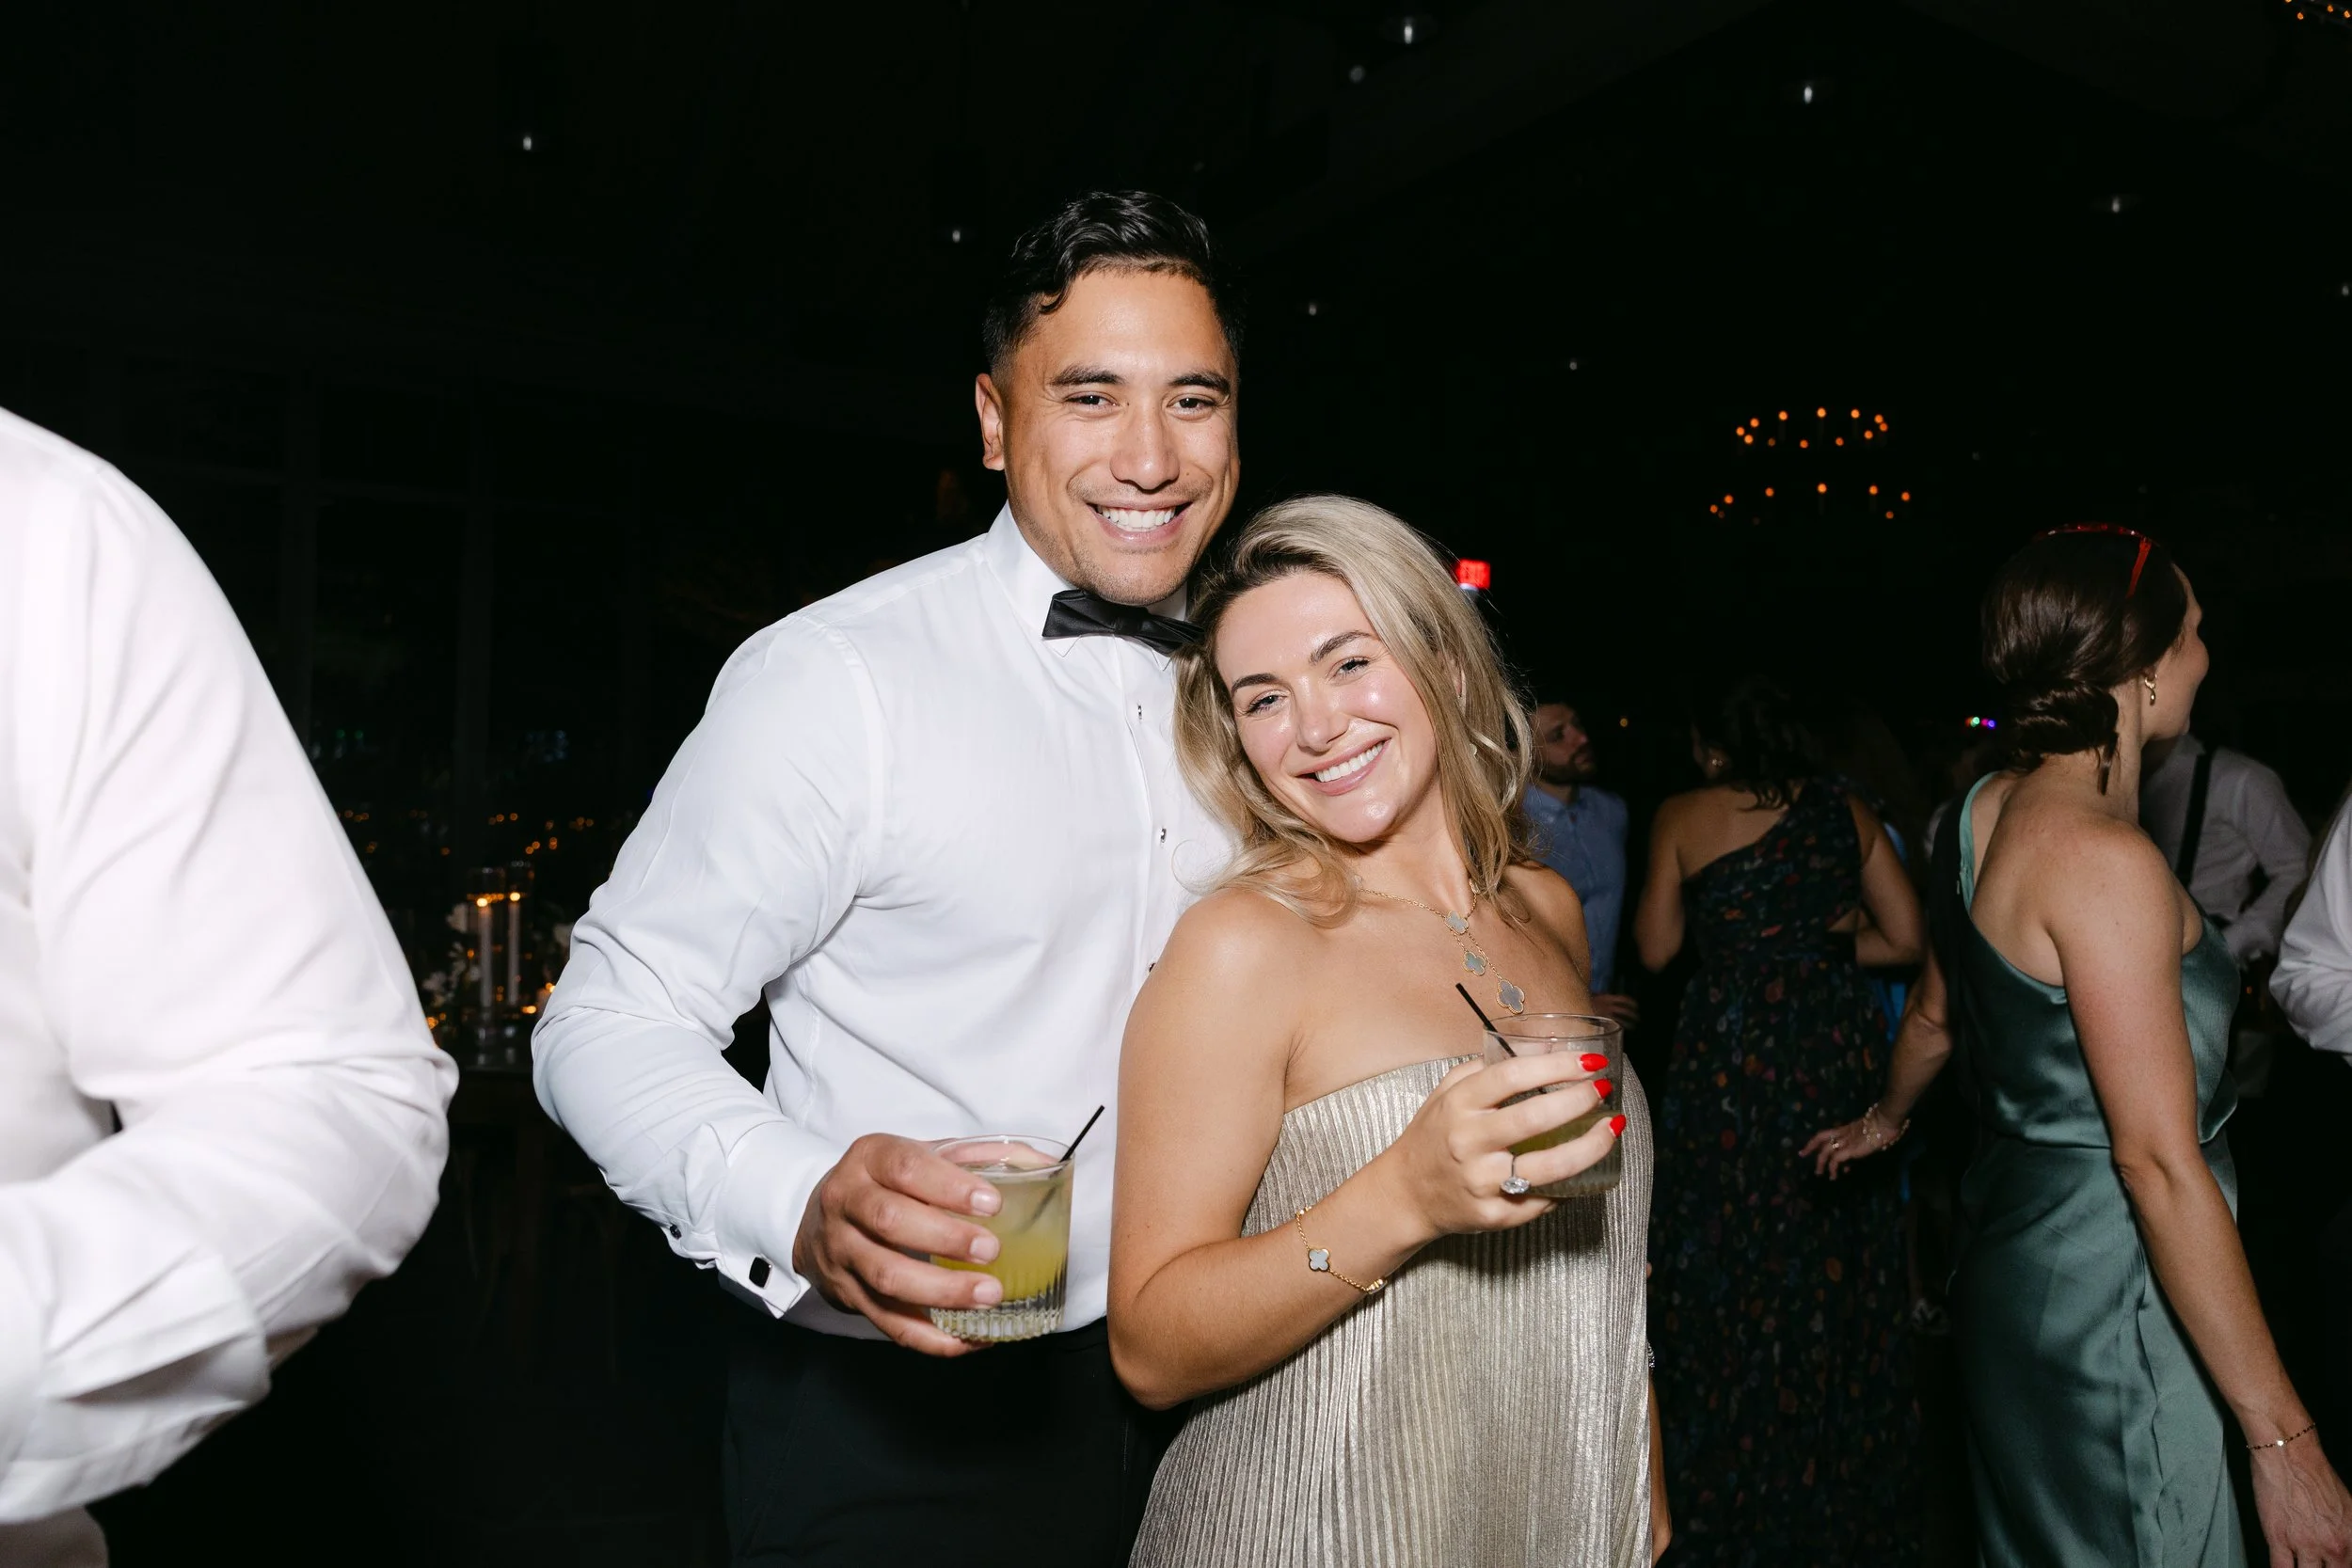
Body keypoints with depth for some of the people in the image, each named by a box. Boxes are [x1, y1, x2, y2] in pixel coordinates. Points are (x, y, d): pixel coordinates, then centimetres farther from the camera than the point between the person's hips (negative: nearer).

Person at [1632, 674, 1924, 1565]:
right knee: (1841, 1268, 16)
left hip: (1732, 1059, -3)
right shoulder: (1845, 810, 4)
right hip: (1841, 1050, 4)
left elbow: (1656, 948, 1)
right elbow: (1905, 938, 5)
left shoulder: (1683, 817, -4)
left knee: (1734, 1271, 10)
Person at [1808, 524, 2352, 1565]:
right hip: (2107, 1291, -9)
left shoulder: (1986, 809, 2)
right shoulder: (2106, 858, -24)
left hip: (2017, 1238, 9)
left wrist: (1885, 1118, 37)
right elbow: (2159, 1162, -25)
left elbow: (1936, 1014, 18)